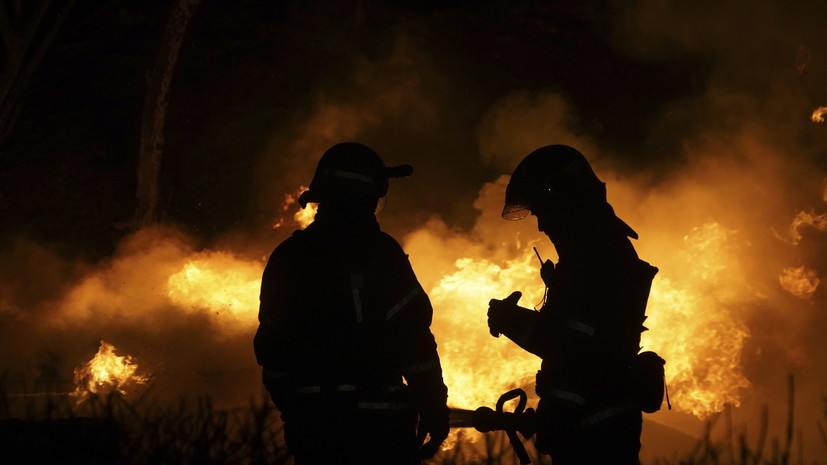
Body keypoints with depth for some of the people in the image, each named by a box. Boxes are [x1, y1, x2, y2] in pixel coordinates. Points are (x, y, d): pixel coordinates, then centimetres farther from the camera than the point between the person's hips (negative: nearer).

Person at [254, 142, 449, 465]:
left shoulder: (285, 257, 8)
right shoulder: (377, 253, -9)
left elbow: (270, 347, 13)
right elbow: (414, 341, -10)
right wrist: (434, 410, -2)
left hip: (308, 422, 5)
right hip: (377, 422, -5)